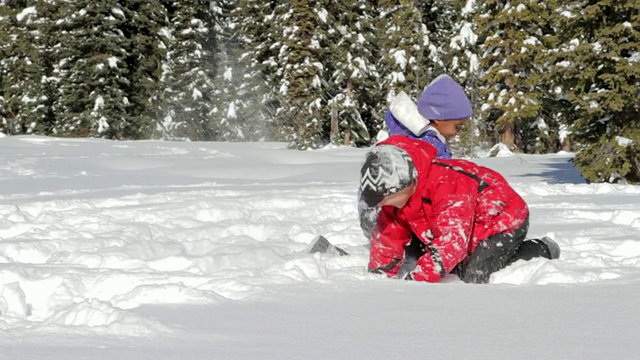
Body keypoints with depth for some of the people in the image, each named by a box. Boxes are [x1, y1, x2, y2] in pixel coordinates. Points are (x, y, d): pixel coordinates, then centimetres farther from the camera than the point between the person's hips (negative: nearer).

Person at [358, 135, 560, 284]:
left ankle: (542, 251, 2)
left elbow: (451, 241, -46)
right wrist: (379, 273, -5)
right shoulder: (396, 190, -14)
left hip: (502, 220, -8)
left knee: (474, 276, -21)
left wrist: (417, 279, -48)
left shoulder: (447, 183, -41)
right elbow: (388, 236, -1)